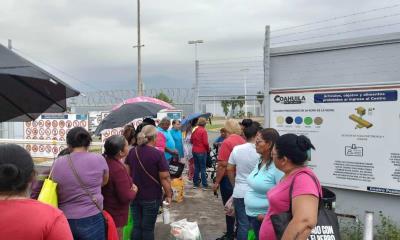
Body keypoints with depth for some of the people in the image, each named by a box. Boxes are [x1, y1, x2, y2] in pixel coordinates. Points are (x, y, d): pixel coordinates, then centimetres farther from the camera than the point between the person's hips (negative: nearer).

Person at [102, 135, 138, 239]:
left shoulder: (104, 161, -4)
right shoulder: (118, 169, -31)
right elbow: (125, 197, -27)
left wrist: (130, 185, 3)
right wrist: (134, 190, -8)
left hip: (104, 209, 8)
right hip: (115, 214, -8)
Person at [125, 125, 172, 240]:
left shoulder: (132, 152, 1)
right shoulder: (158, 154, -16)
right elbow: (164, 178, -15)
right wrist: (168, 195, -5)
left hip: (134, 195, 5)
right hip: (151, 197, -5)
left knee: (136, 225, 14)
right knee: (148, 228, 7)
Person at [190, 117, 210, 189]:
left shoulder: (194, 130, 4)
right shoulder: (203, 131, -15)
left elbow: (191, 140, 11)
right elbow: (205, 142, -17)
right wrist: (208, 149, -2)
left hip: (194, 151, 6)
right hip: (202, 151, -6)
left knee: (196, 167, 15)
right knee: (203, 168, 2)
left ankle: (195, 183, 20)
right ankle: (204, 185, 6)